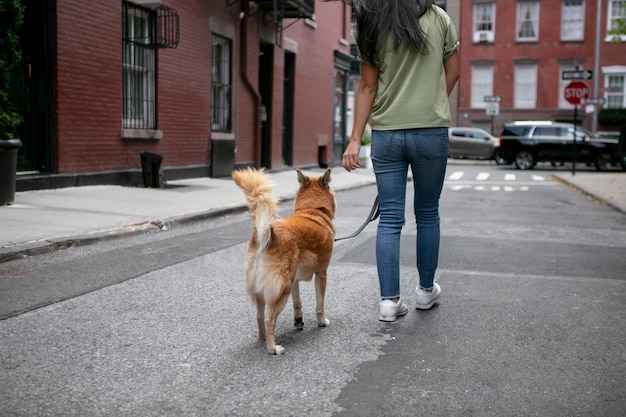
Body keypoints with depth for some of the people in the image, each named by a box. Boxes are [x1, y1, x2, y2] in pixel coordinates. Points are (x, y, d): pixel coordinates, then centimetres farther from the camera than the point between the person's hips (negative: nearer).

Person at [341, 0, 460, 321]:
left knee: (389, 218, 4)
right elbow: (452, 73, 7)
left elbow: (368, 87, 0)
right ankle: (426, 290, 26)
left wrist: (355, 139, 2)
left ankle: (390, 300, 4)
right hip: (431, 131, -1)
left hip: (386, 134, 1)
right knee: (427, 214, 13)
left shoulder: (371, 27, 2)